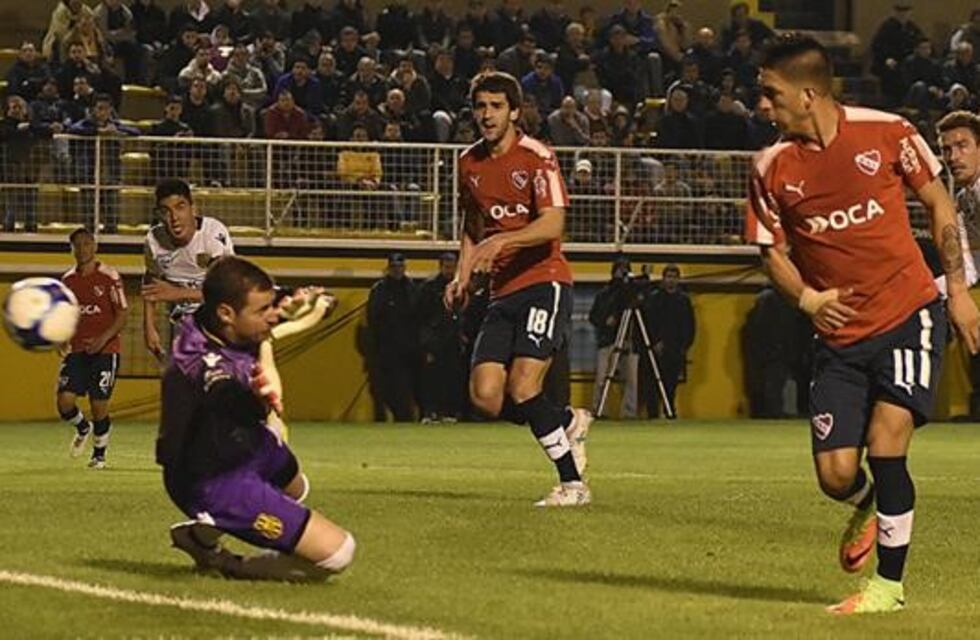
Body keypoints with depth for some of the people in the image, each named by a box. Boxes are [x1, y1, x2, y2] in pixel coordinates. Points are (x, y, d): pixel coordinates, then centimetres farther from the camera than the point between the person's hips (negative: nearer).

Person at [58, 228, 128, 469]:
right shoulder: (68, 280, 8)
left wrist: (103, 339, -18)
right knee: (65, 401, -9)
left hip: (105, 350, -4)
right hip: (76, 350, 4)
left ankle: (99, 453, 19)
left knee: (99, 405, -3)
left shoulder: (109, 277, -6)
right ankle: (83, 428, 24)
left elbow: (122, 315, -7)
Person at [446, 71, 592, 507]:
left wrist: (501, 241, -30)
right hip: (502, 292, 7)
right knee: (485, 396, -7)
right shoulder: (469, 163, 13)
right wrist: (463, 278, 13)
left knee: (522, 389, -19)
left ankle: (573, 484, -6)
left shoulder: (536, 157, -7)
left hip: (544, 282, -7)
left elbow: (553, 225, -18)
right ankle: (569, 422, 19)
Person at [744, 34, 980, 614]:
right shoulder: (774, 168, -1)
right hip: (840, 331, 3)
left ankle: (891, 584, 0)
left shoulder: (887, 133, -6)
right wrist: (806, 297, -10)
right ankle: (869, 504, 34)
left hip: (909, 313, -3)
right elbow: (774, 250, 10)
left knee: (885, 441, -18)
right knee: (836, 475, -6)